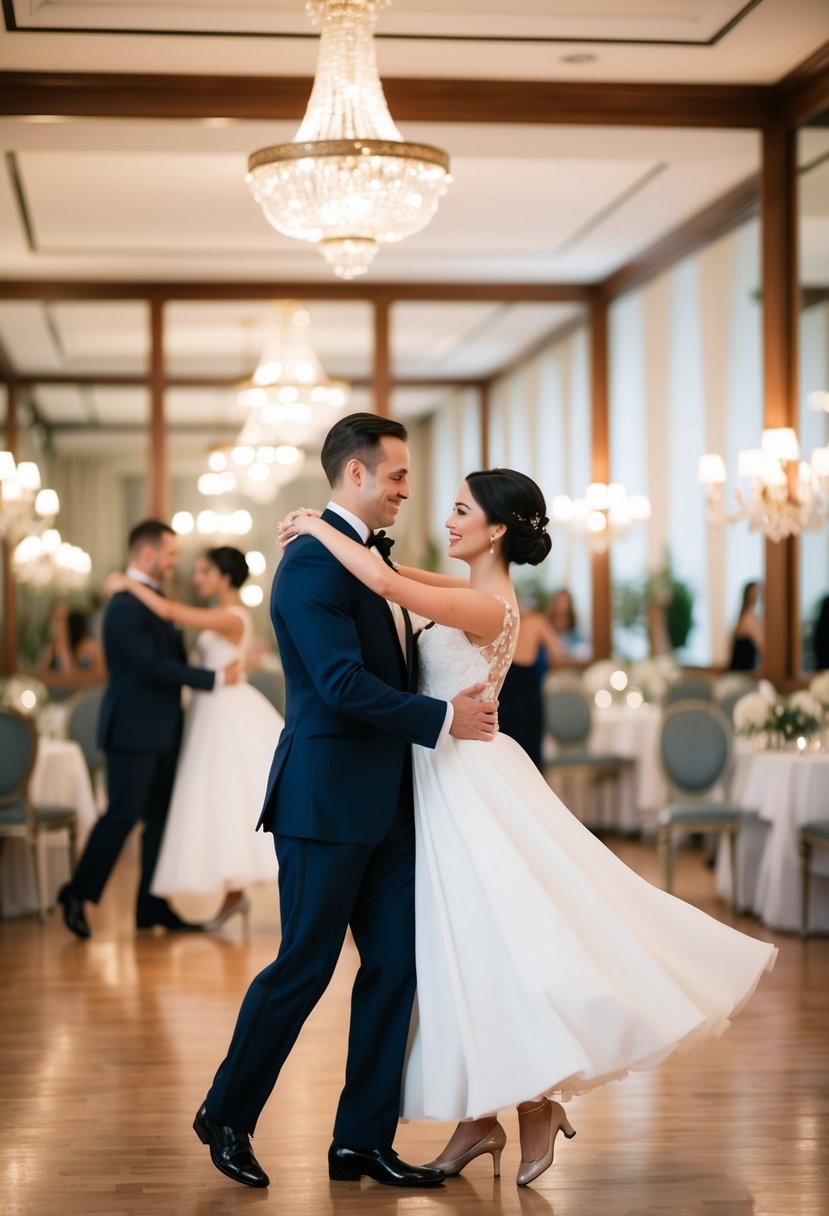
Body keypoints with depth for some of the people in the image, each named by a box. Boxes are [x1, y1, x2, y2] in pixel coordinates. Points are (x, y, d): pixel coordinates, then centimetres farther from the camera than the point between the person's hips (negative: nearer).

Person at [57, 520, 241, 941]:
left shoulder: (154, 599, 15)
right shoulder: (125, 606, -16)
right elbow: (153, 666, -22)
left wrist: (232, 660, 14)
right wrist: (214, 678, -19)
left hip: (160, 731, 10)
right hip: (134, 731, -10)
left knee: (160, 816, 9)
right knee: (123, 814, -5)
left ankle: (152, 906, 14)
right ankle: (78, 894, 8)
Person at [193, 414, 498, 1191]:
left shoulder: (369, 556, 15)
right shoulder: (312, 562, -15)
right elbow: (343, 684, -23)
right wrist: (443, 717, -16)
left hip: (385, 802, 9)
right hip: (327, 802, -9)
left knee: (394, 966, 7)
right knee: (304, 969, 1)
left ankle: (363, 1140, 15)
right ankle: (226, 1115, 20)